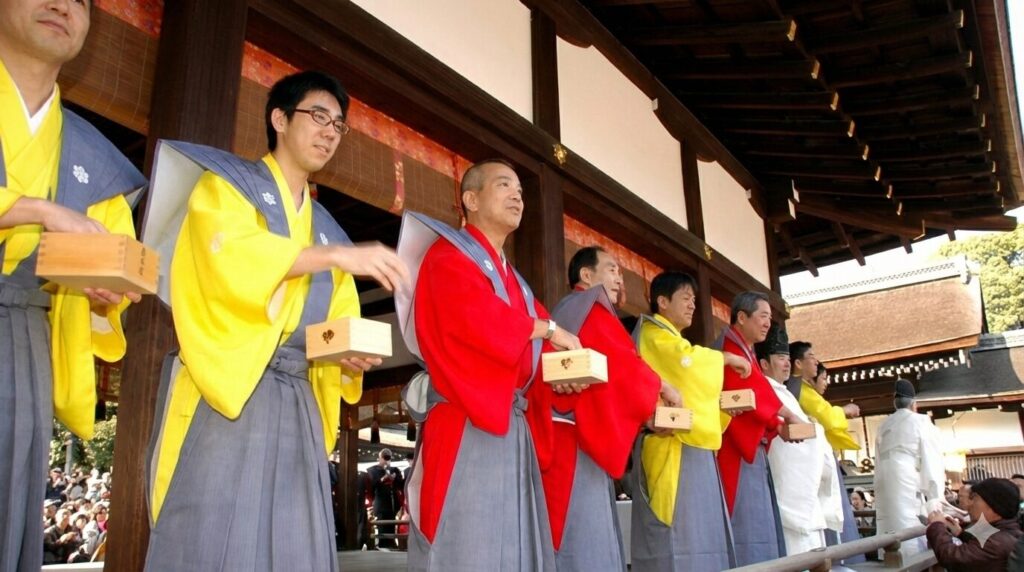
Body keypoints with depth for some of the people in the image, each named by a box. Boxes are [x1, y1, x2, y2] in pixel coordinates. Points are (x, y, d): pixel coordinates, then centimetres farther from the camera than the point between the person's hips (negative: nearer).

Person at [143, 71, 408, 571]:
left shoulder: (326, 229, 24)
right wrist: (337, 255, -19)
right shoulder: (227, 182, 9)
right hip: (222, 389, -5)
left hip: (296, 405, 5)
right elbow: (229, 255, -13)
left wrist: (351, 355, -4)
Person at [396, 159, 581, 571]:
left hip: (514, 431, 8)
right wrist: (547, 328, -8)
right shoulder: (449, 255, 0)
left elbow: (531, 354, 20)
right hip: (466, 430, -8)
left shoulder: (513, 280, 25)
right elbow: (477, 317, -19)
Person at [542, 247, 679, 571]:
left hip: (576, 434, 9)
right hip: (578, 439, -9)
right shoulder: (591, 311, -6)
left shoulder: (569, 313, 23)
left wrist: (645, 414, 17)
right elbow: (621, 365, -10)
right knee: (585, 538, -7)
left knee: (587, 533, 10)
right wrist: (660, 387, 6)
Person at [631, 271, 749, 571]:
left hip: (690, 444, 10)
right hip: (671, 446, -10)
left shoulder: (671, 340, 26)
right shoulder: (653, 334, -3)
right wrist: (726, 357, -4)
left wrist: (725, 403, 12)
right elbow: (688, 360, -20)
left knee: (697, 532, 7)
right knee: (679, 532, -13)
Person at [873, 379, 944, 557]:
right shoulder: (921, 422, 3)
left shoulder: (884, 426, 18)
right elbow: (932, 464, -2)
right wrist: (936, 501, 0)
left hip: (884, 492, 5)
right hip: (909, 491, -5)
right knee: (914, 546, -7)